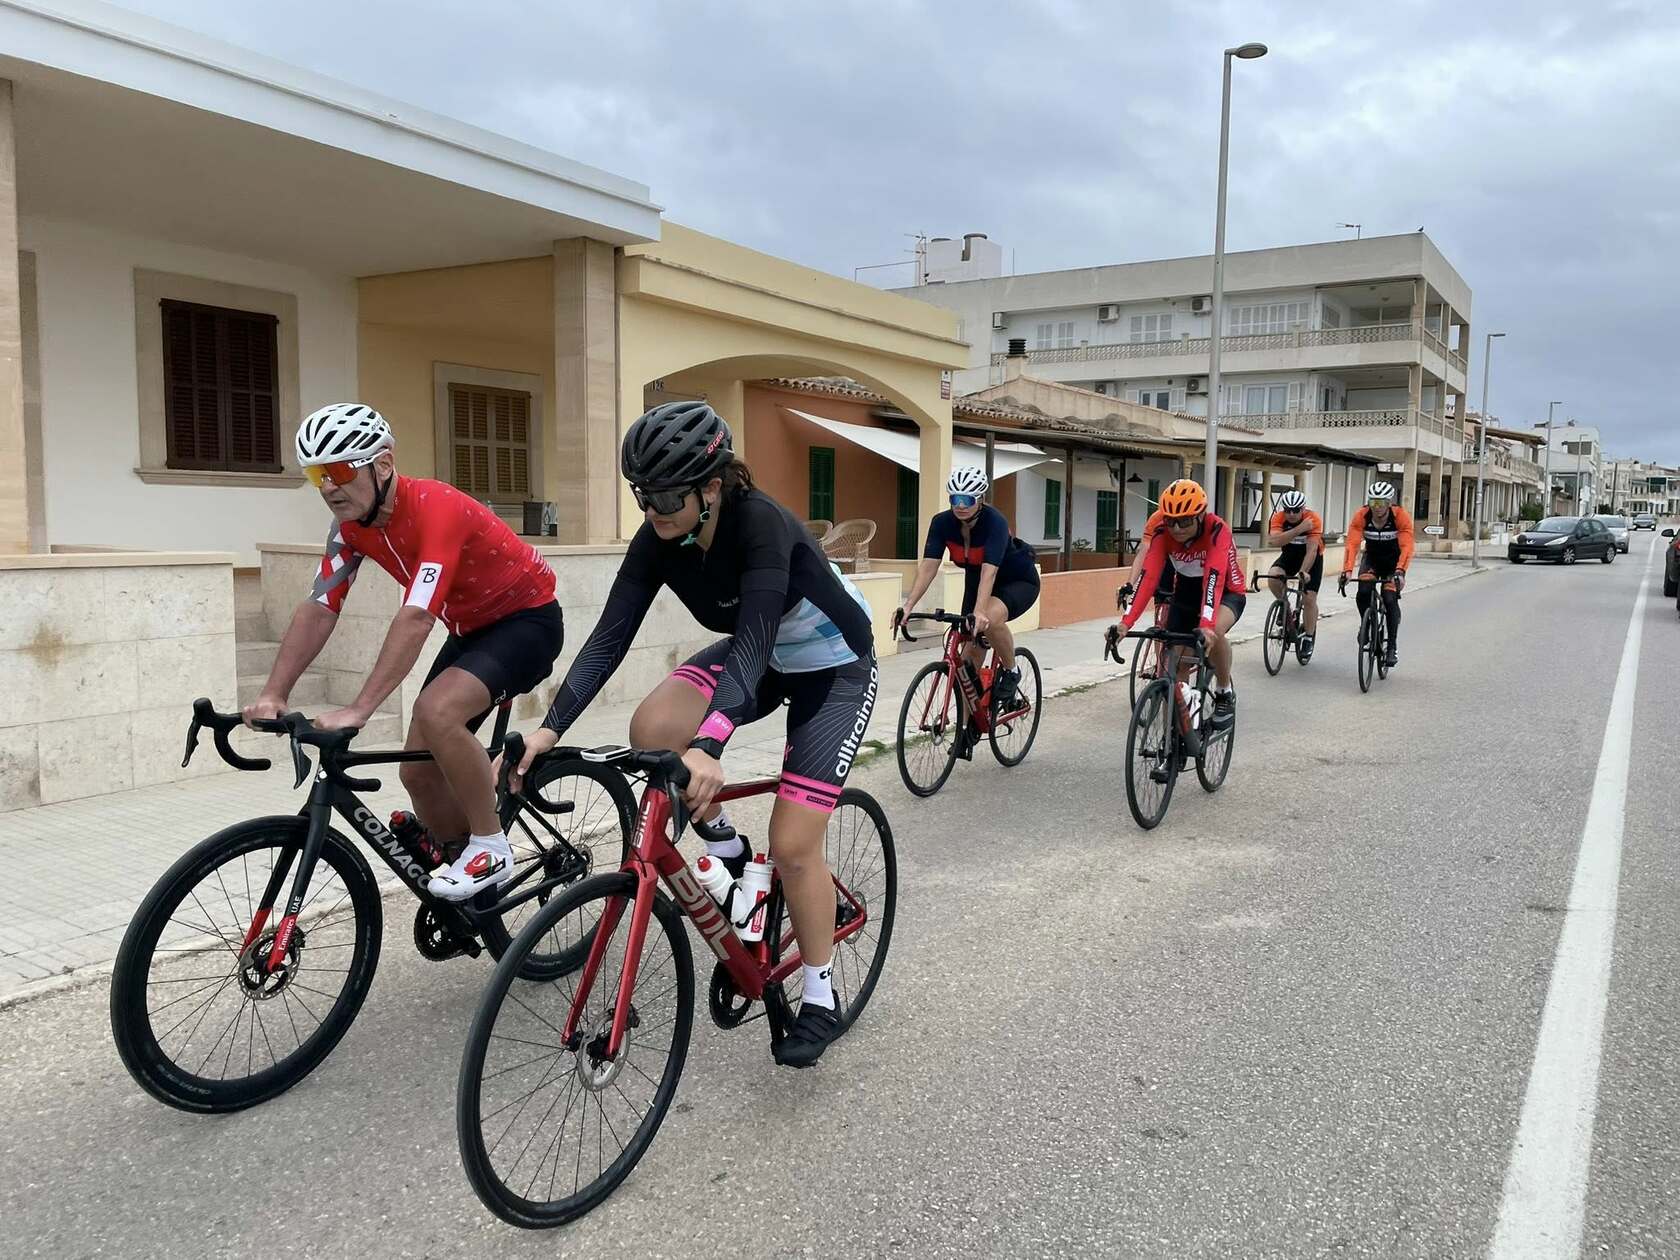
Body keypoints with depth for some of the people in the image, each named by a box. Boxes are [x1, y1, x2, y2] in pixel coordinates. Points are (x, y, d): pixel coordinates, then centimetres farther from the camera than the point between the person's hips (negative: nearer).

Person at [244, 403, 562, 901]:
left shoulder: (436, 508, -30)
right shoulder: (352, 525, -5)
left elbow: (415, 620, -37)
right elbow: (317, 611, -6)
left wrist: (358, 710, -42)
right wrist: (273, 696, -17)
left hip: (527, 620, -8)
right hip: (471, 629, 8)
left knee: (437, 711, -31)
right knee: (419, 770, 2)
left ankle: (491, 848, -14)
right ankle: (464, 892, 21)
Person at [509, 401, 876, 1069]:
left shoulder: (761, 524, -34)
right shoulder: (658, 539, -16)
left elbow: (753, 644, -44)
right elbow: (610, 635, -21)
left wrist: (708, 745, -58)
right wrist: (549, 729, -33)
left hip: (833, 667, -6)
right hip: (758, 655, 6)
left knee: (792, 845, -10)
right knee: (652, 728, -23)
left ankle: (821, 999, 12)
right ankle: (722, 843, 5)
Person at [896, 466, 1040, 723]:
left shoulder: (995, 522, -31)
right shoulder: (942, 522, -18)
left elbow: (989, 571, -42)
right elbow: (928, 565, -25)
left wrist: (980, 611, -55)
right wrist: (908, 605, -37)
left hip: (1018, 582, -5)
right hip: (976, 582, 5)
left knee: (991, 619, -37)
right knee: (970, 653, -1)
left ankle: (1010, 671, -9)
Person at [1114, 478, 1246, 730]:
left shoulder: (1217, 530, -31)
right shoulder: (1163, 533, -21)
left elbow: (1213, 578, -44)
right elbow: (1148, 577, -30)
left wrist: (1206, 626, -58)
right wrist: (1126, 622, -43)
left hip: (1226, 592, -4)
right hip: (1186, 593, 4)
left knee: (1213, 633, -36)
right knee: (1174, 667, -2)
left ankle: (1224, 693, -11)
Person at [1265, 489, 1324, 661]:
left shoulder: (1313, 519, -28)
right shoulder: (1278, 518, -23)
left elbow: (1311, 549, -35)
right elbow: (1273, 541, -40)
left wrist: (1303, 573, -48)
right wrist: (1300, 528, -45)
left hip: (1312, 558, -2)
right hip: (1290, 555, 2)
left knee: (1309, 598, -11)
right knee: (1273, 578, -28)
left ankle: (1309, 639, 7)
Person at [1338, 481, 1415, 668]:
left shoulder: (1401, 516, -26)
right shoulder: (1361, 515, -23)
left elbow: (1406, 547, -34)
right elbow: (1352, 544, -31)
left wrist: (1400, 572, -50)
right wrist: (1347, 571, -45)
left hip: (1394, 559, -1)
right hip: (1372, 557, 1)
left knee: (1390, 599, -16)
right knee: (1363, 592, -23)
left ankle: (1392, 647, -3)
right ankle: (1365, 624, 8)